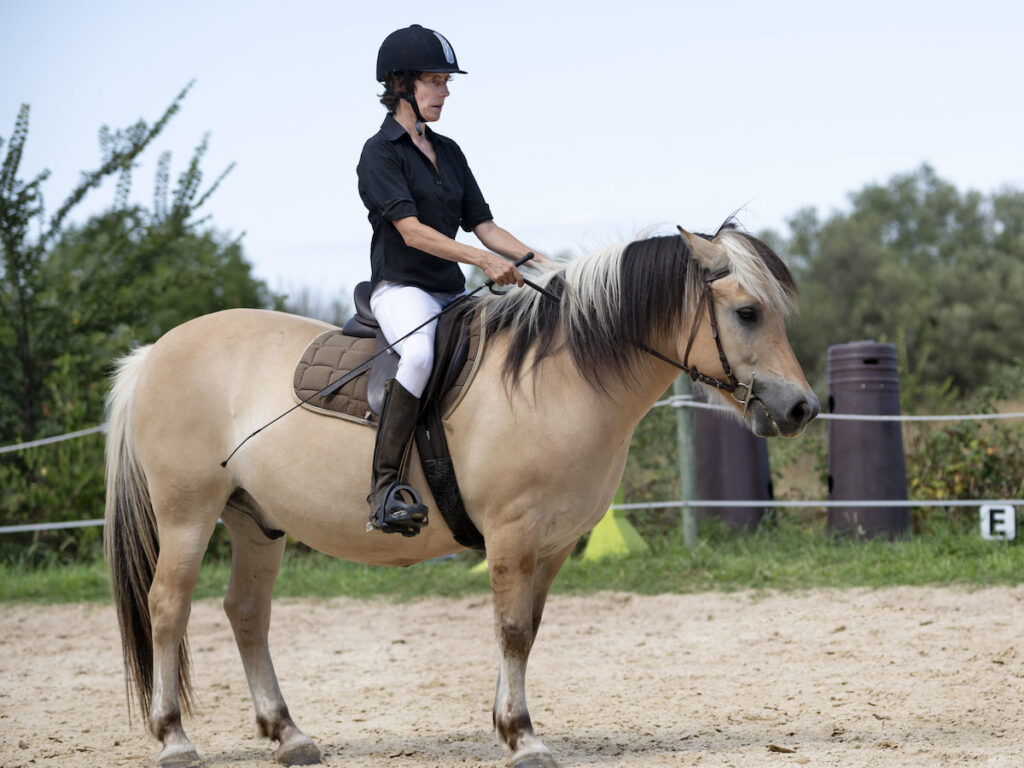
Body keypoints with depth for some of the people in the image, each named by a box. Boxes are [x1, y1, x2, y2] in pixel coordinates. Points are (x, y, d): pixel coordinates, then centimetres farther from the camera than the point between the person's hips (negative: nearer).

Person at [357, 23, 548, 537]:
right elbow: (411, 230, -17)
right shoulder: (380, 153, -5)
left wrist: (537, 262, 0)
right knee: (422, 353, -38)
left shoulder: (449, 153, 18)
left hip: (453, 292, 8)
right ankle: (385, 484, -33)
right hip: (401, 287, -8)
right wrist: (484, 260, -27)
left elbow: (482, 224, 16)